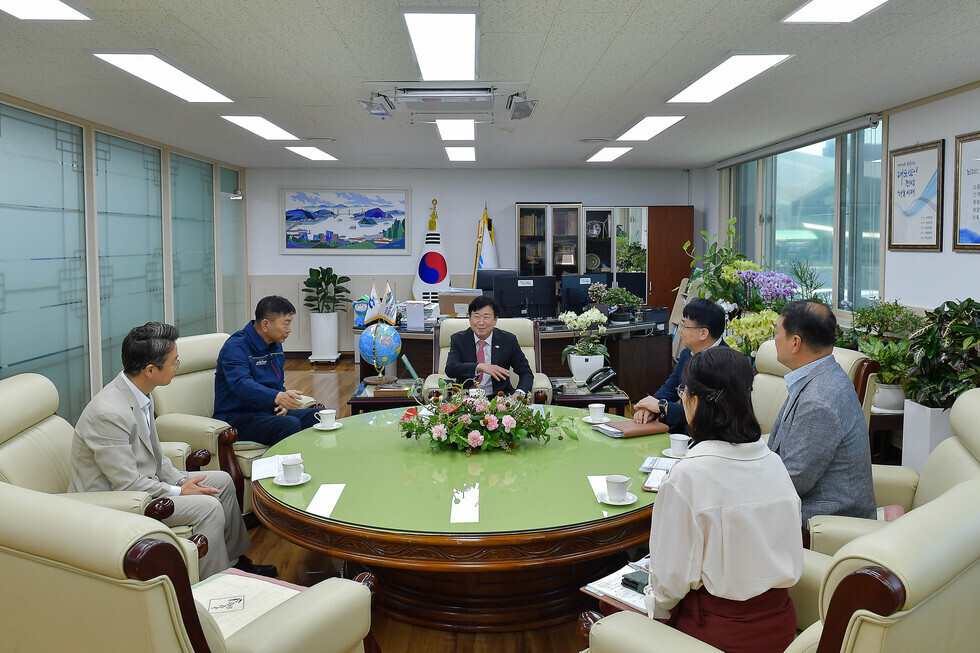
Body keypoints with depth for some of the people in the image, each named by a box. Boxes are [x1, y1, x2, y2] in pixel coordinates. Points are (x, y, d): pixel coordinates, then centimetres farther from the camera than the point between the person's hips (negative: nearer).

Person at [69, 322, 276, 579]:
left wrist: (182, 480, -1)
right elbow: (127, 485, -26)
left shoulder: (140, 394, 0)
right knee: (208, 507, -20)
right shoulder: (109, 413, -30)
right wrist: (179, 491, -15)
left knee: (222, 481, 9)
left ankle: (233, 561, 22)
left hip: (140, 482, 10)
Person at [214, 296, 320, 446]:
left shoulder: (276, 345, 13)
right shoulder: (236, 347, -16)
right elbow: (241, 384, -34)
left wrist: (284, 402, 0)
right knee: (290, 424, -33)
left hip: (270, 411, 8)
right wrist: (278, 397, -51)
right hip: (237, 417, -8)